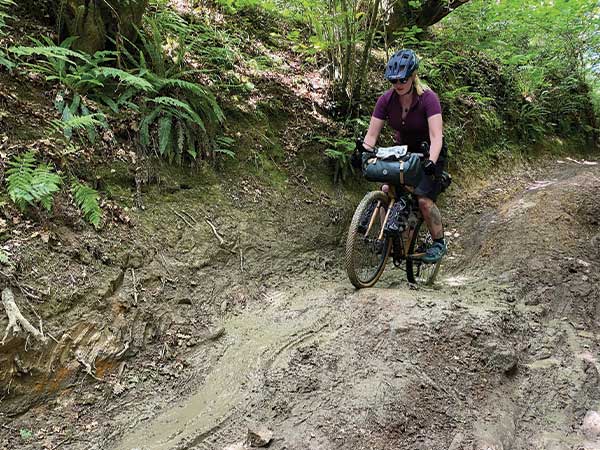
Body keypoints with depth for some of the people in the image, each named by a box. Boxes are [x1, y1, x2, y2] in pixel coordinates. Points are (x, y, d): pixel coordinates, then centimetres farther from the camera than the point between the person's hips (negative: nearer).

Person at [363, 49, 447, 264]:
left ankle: (439, 243, 4)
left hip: (429, 154, -4)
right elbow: (371, 135, -14)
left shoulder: (428, 98, -24)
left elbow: (436, 137, -33)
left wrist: (431, 162, -49)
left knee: (424, 199, -19)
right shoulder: (386, 100, -13)